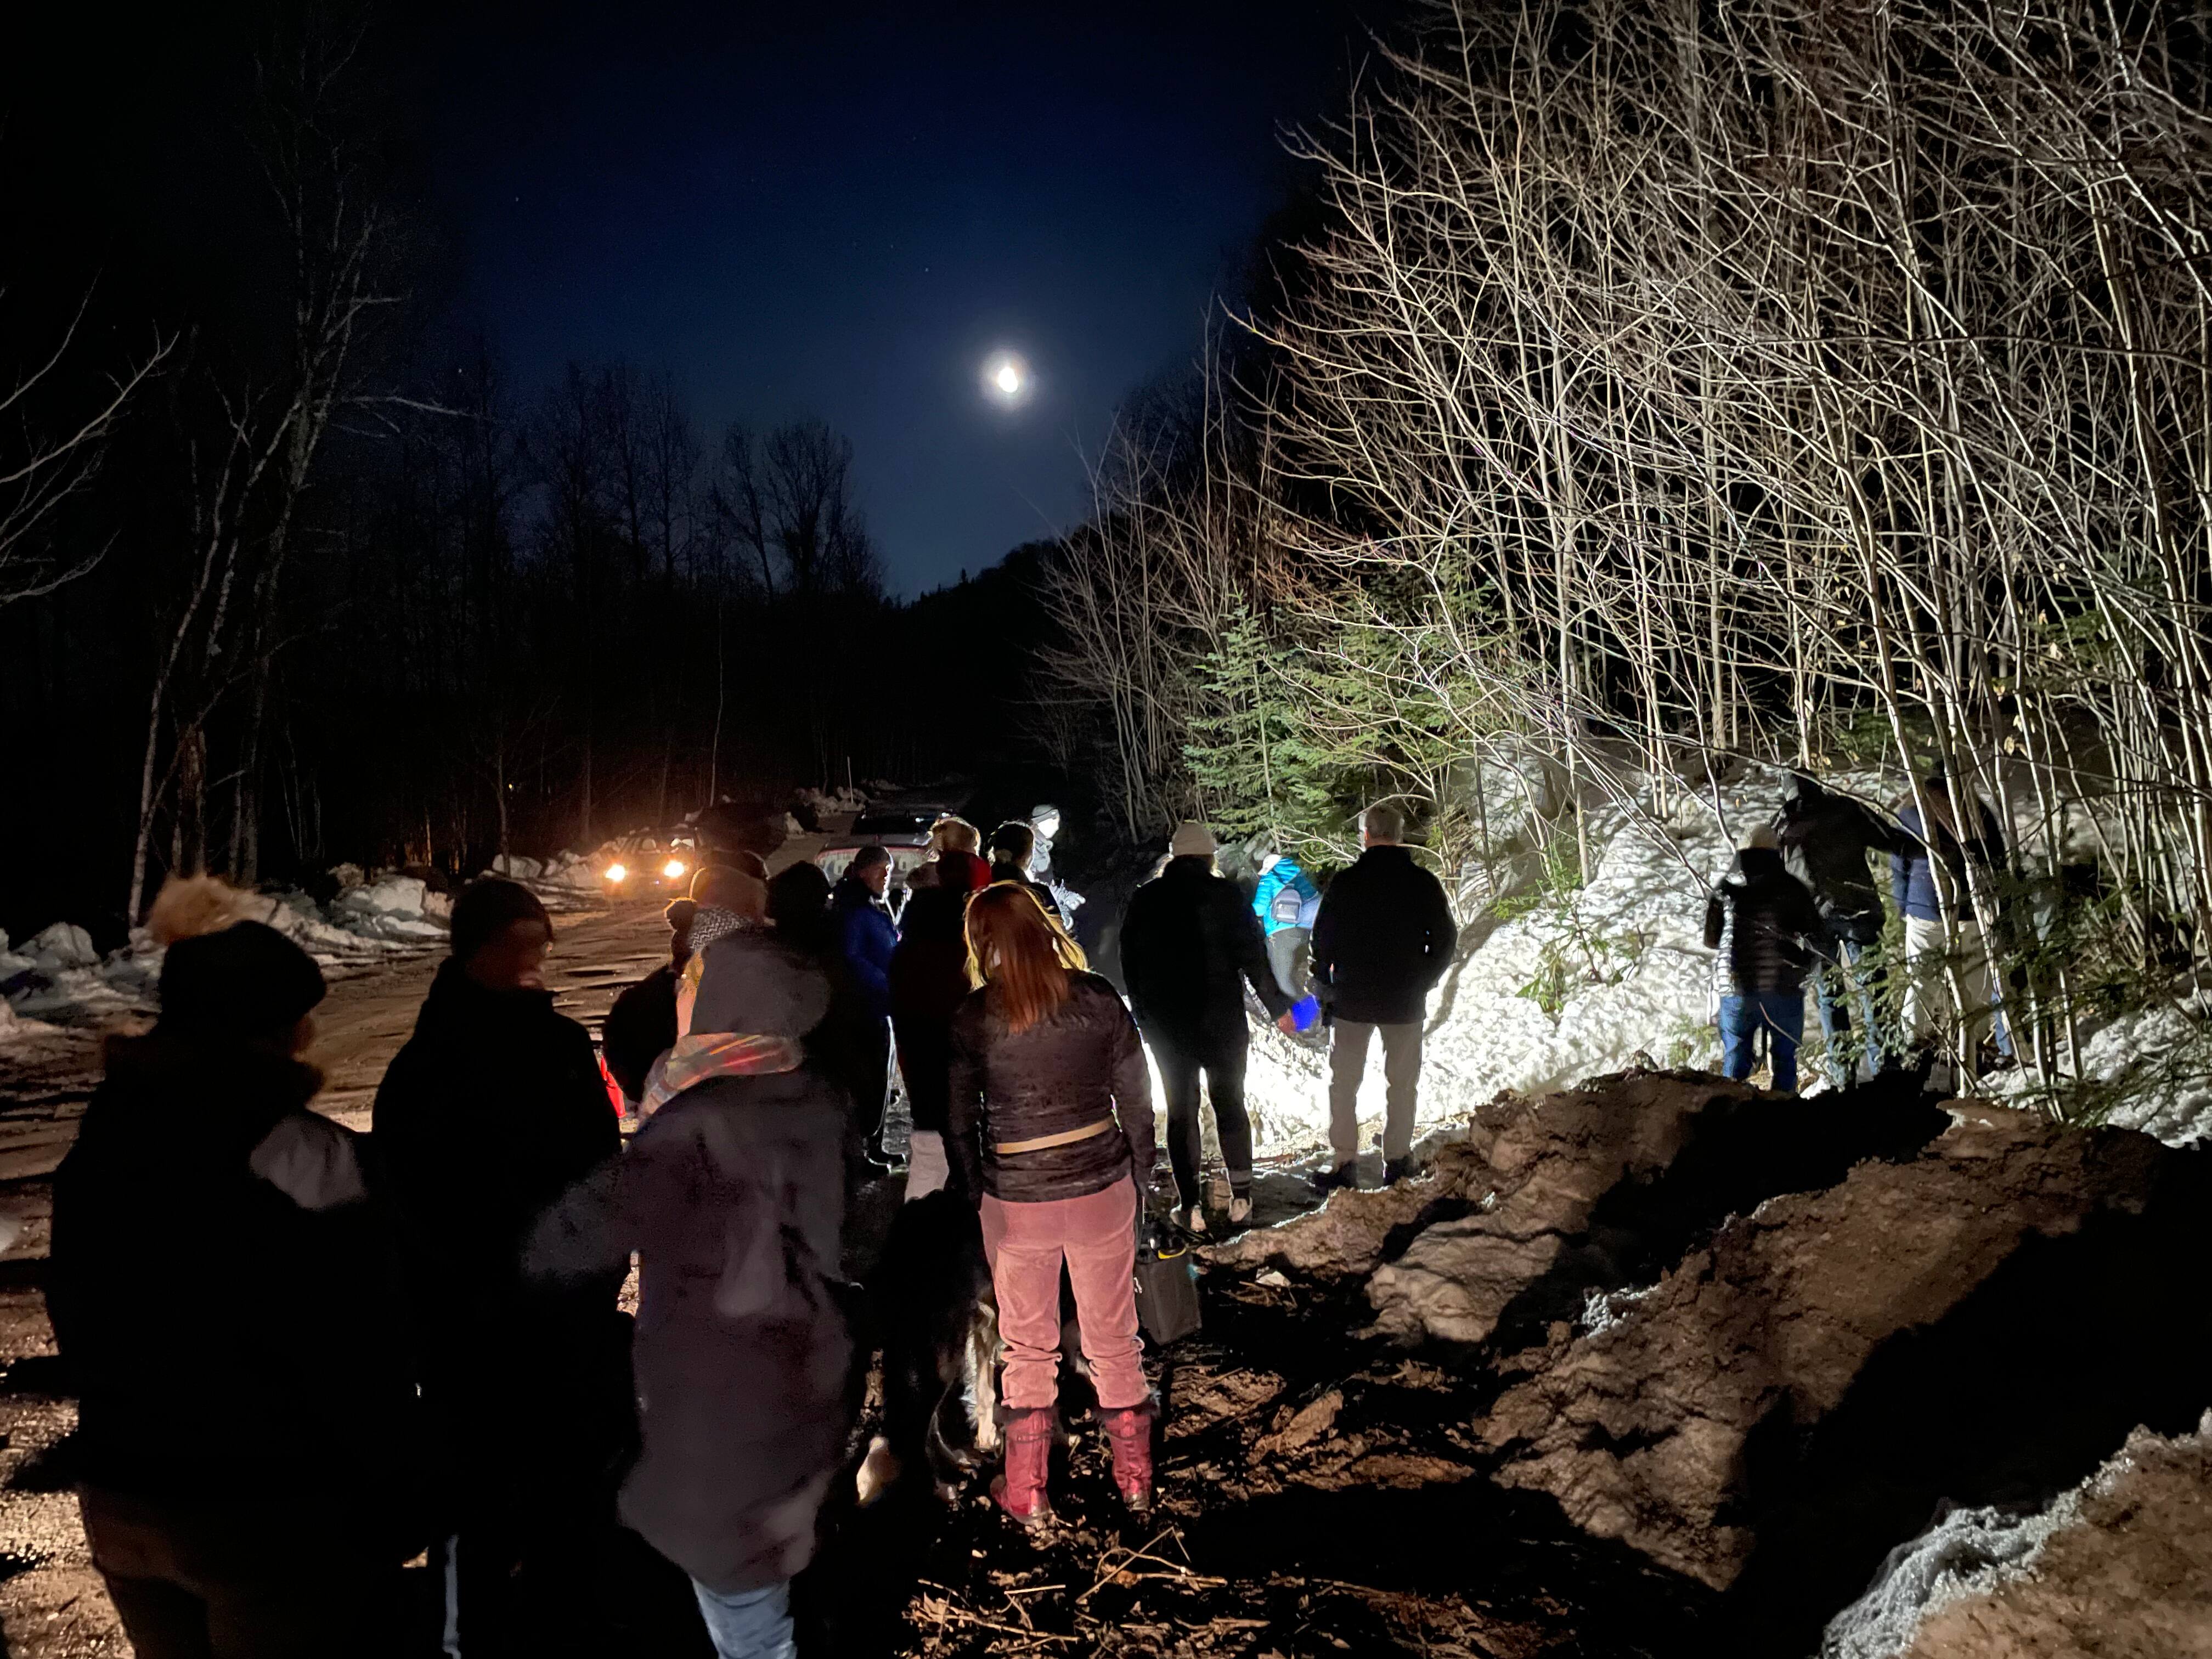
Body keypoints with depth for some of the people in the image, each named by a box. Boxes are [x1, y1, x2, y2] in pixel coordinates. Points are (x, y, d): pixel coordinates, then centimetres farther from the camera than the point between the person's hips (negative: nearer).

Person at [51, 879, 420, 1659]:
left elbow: (78, 1317, 10)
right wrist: (396, 1504, -7)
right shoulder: (305, 1160, -22)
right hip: (275, 1510, -7)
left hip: (118, 1499, 7)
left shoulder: (98, 1141, -1)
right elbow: (358, 1365, -19)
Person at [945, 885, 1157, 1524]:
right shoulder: (1097, 998, -7)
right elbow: (1135, 1099, -2)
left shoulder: (972, 1017, -9)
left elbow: (958, 1121, -2)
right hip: (1102, 1187, 1)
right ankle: (1135, 1477, 31)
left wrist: (975, 1192, 11)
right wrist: (1141, 1177, 10)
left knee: (1028, 1348, 15)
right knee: (1114, 1338, 17)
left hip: (1015, 1200, -1)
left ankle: (1027, 1494, 27)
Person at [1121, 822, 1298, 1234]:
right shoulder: (1227, 896, -7)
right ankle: (1241, 1196, 16)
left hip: (1165, 1025, 1)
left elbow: (1131, 966, 7)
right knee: (1230, 1103, 14)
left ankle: (1190, 1207, 9)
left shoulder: (1144, 900, 2)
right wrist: (1279, 1008, 1)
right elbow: (1254, 958, -8)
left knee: (1181, 1111, 9)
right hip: (1222, 1020, -1)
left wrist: (1144, 1018, 16)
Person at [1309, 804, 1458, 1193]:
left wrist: (1324, 986, 9)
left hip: (1352, 1000, -1)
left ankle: (1345, 1164, 7)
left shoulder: (1345, 882, -8)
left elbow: (1322, 940, -4)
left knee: (1344, 1082, 9)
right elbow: (1445, 942, 1)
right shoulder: (1424, 883, -3)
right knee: (1403, 1084, 13)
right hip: (1405, 1002, 1)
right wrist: (1422, 983, 14)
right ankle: (1397, 1161, 17)